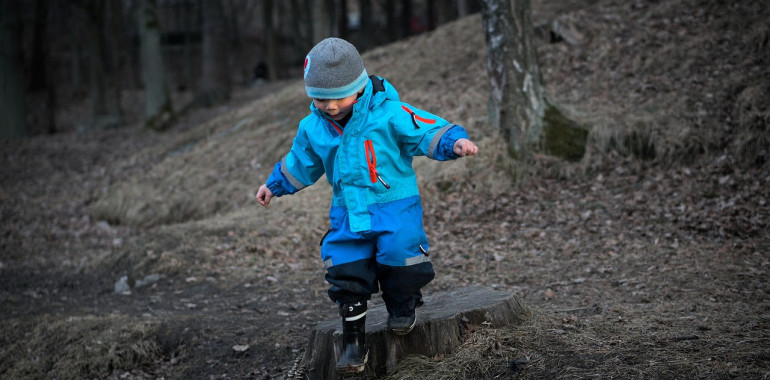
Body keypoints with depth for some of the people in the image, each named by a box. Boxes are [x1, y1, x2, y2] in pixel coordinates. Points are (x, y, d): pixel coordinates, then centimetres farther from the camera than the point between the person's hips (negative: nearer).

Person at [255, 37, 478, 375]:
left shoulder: (387, 113, -14)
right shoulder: (313, 127, 2)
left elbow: (428, 131, -12)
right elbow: (300, 162, 21)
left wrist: (455, 142, -30)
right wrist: (275, 185, 30)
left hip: (394, 205, -4)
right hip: (348, 213, 4)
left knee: (400, 256, -22)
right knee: (345, 273, -6)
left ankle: (402, 304, 12)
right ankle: (353, 341, 10)